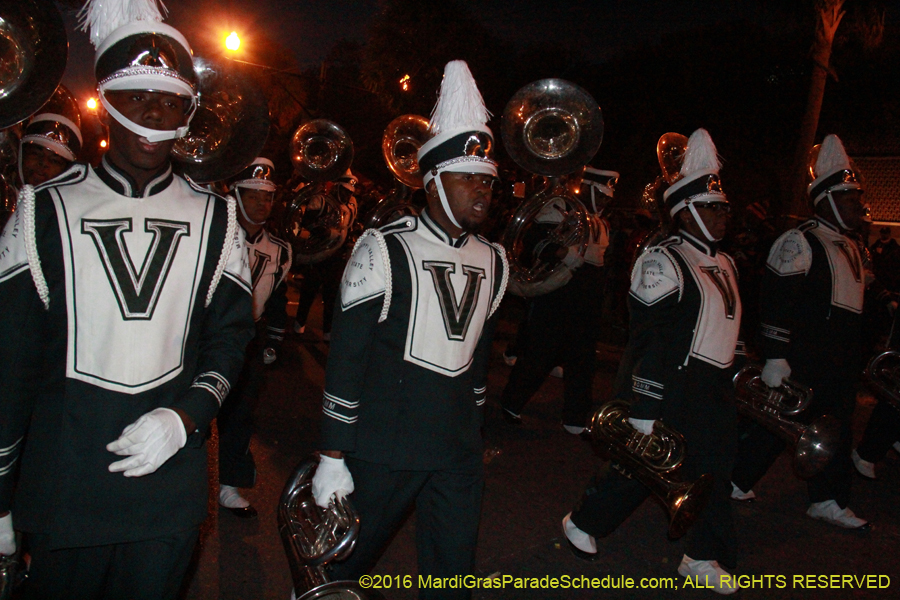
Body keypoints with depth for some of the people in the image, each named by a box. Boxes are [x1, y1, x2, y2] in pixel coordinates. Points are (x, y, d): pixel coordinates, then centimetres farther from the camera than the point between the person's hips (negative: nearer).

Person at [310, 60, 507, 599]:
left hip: (459, 454, 5)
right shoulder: (385, 250, -12)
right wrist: (332, 459, -11)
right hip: (381, 449, -4)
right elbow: (346, 358, -12)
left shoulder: (494, 262, 6)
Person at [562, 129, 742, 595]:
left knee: (714, 472, 12)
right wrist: (645, 412, -20)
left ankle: (703, 557, 28)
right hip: (671, 389, -8)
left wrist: (736, 378, 22)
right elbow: (648, 342, -18)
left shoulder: (724, 264, 14)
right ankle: (582, 523, 24)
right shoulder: (664, 263, -15)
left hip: (714, 393, 8)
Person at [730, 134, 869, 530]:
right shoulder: (799, 242, -12)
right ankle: (735, 482, 15)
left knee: (836, 432, 14)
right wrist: (775, 359, -22)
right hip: (803, 362, -9)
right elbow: (776, 304, -18)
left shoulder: (851, 248, 17)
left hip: (841, 365, 9)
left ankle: (828, 501, 26)